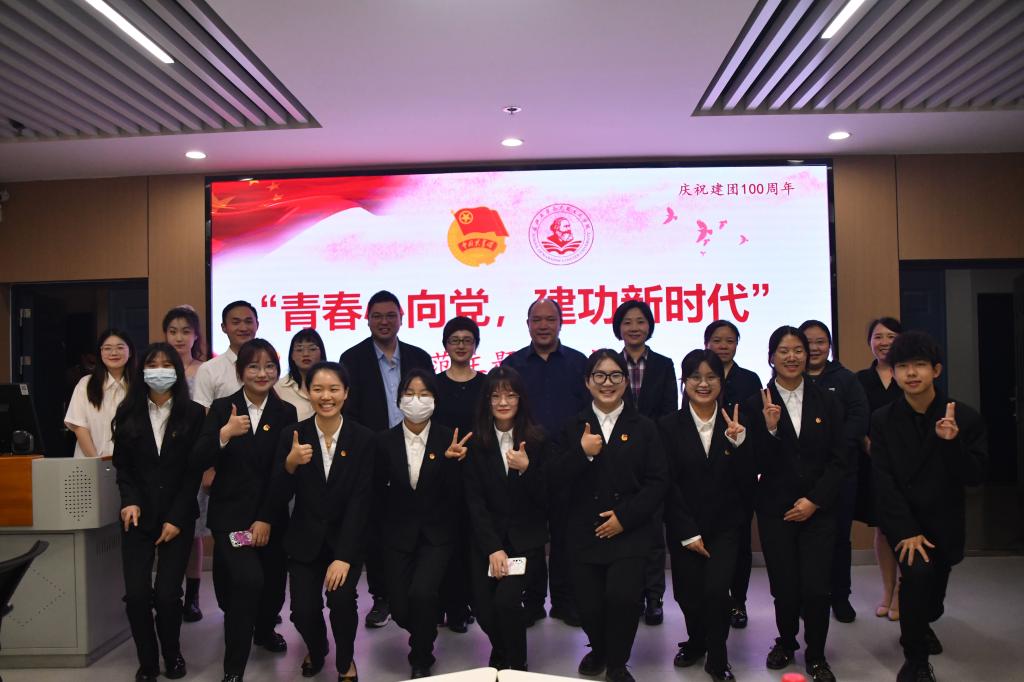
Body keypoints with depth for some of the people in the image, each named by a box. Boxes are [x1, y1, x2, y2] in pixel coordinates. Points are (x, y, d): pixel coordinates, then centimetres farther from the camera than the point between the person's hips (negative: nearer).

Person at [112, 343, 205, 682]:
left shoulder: (193, 414, 1)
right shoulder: (128, 413, 8)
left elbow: (195, 470, -2)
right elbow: (122, 465, 8)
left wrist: (176, 518, -8)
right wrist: (130, 501, -9)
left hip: (177, 517, -2)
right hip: (139, 516, 2)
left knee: (167, 593, -8)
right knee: (136, 594, -6)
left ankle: (172, 654, 19)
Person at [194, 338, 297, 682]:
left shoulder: (286, 413, 1)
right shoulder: (222, 408, -1)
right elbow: (201, 461, -8)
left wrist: (267, 519, -8)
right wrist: (224, 434, -26)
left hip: (270, 515, 2)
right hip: (230, 512, -2)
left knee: (273, 583, 10)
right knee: (249, 578, -21)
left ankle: (264, 630, 45)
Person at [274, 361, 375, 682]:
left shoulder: (363, 438, -10)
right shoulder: (293, 435, -6)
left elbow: (360, 502, -13)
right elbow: (280, 497, -7)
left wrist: (344, 557, -20)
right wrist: (290, 464, -27)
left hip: (346, 538, -1)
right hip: (305, 539, 1)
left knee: (342, 599, -22)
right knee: (303, 609, -13)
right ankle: (316, 650, 26)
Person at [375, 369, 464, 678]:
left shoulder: (448, 439, -9)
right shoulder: (385, 440, -4)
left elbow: (455, 495, -13)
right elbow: (378, 490, 6)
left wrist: (452, 461, -26)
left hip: (436, 533, -2)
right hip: (398, 533, 2)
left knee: (421, 593, -22)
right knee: (400, 608, 1)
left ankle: (421, 659, 7)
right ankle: (426, 630, 40)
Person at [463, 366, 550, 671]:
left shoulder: (537, 440, -5)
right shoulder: (476, 441, -3)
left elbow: (545, 498, -5)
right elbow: (474, 500, -5)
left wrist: (526, 469, -23)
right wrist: (493, 548, -13)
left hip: (526, 537, -1)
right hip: (487, 535, 2)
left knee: (506, 598, -20)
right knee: (483, 606, -7)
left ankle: (517, 665, 7)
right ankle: (500, 650, 28)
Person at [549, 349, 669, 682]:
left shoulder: (643, 427, 3)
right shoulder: (574, 428, 6)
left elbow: (658, 482, 0)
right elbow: (555, 480, -1)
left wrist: (625, 516, -10)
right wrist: (581, 453, -17)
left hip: (630, 531, -1)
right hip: (585, 532, 2)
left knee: (622, 595, -19)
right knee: (589, 605, -2)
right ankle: (598, 648, 36)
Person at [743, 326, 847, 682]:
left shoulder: (826, 402, 5)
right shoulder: (756, 404, -2)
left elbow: (840, 459, 4)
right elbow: (756, 464, -5)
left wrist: (814, 500, -5)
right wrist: (769, 428, -21)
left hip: (818, 509, 1)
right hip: (775, 509, -1)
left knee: (816, 588, -5)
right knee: (784, 587, 1)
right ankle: (786, 642, 31)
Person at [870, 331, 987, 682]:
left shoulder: (965, 417, -9)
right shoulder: (883, 420, -9)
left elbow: (976, 476, -12)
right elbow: (884, 481, -12)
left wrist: (952, 442, -30)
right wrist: (907, 531, -19)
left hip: (943, 522, 2)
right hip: (903, 519, -2)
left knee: (932, 600, 15)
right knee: (918, 571, -27)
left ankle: (919, 627, 54)